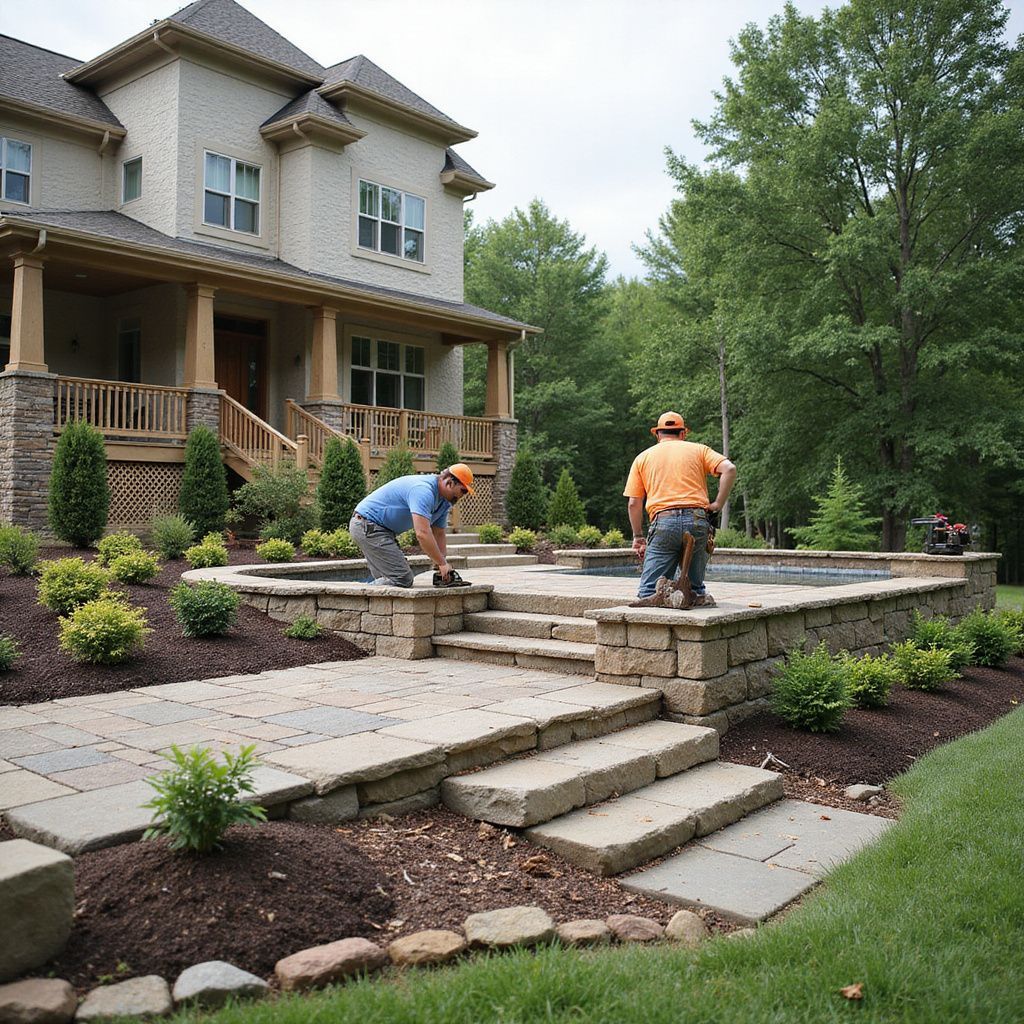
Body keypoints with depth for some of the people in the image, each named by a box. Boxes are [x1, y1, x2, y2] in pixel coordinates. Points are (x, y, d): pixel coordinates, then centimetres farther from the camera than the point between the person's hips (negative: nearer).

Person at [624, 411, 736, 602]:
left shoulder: (643, 457, 17)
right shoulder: (698, 450, 16)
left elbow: (634, 503, 11)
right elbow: (729, 469, -1)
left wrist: (638, 536, 18)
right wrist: (718, 504, 3)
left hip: (663, 522, -1)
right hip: (697, 520, 1)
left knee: (649, 591, -2)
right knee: (695, 585, 14)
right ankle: (696, 594, -16)